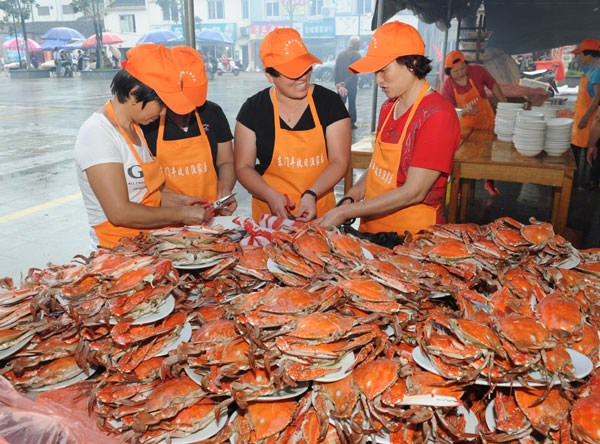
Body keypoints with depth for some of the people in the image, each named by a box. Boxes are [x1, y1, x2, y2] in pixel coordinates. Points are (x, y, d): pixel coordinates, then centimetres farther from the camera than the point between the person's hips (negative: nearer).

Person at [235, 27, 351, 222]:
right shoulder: (253, 109, -3)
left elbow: (339, 161, -6)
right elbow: (243, 167, 0)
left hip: (320, 213, 0)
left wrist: (311, 194, -21)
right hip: (269, 214, 0)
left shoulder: (329, 103, -4)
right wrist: (270, 196, -17)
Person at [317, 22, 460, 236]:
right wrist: (349, 199, -2)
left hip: (412, 234, -6)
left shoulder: (438, 115, -15)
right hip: (371, 227, 7)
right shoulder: (388, 107, 10)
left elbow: (413, 192, -18)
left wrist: (345, 212, -17)